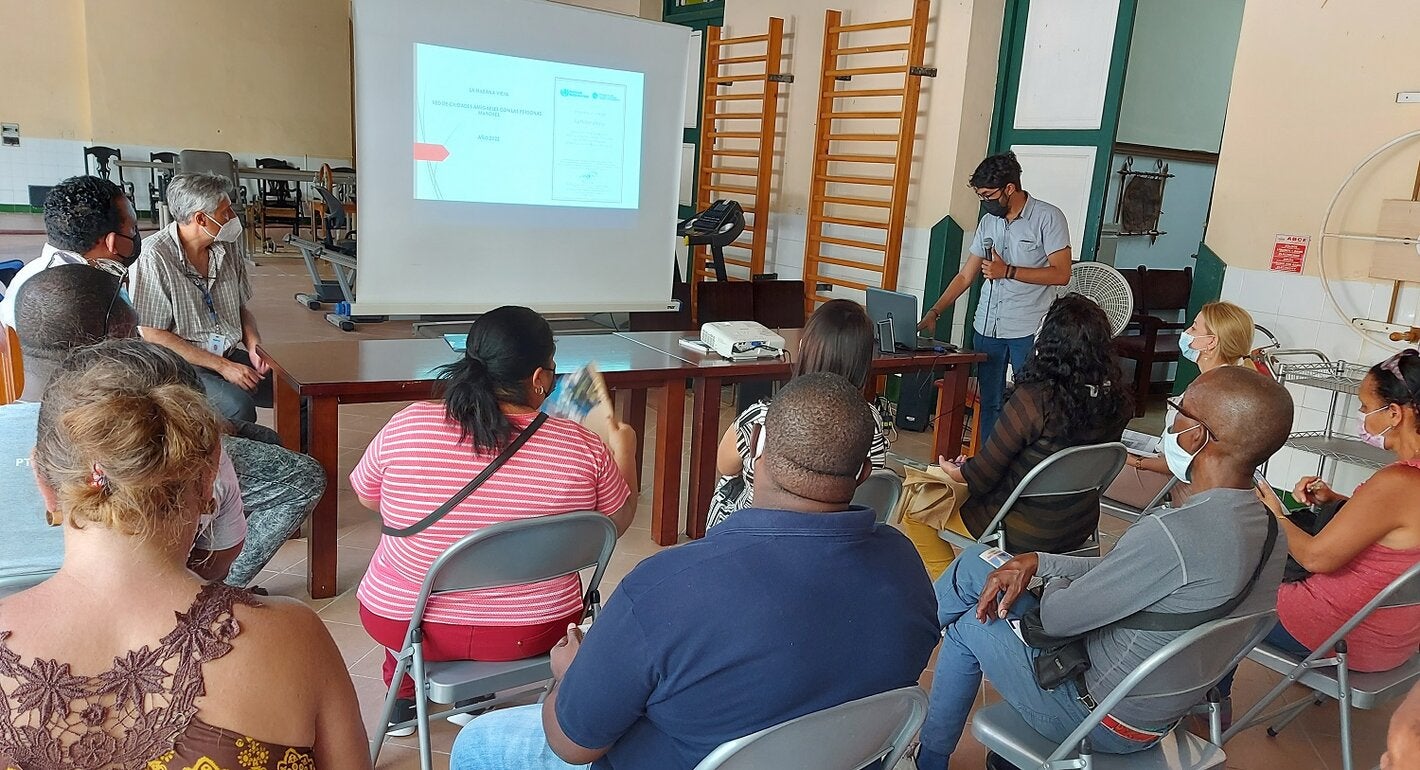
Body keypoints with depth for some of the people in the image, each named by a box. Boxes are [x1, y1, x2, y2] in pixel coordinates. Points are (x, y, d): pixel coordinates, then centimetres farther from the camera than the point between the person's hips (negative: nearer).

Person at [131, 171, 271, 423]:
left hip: (231, 355, 6)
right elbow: (153, 336, -14)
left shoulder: (227, 247, 6)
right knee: (238, 407, -33)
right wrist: (222, 367, -18)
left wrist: (254, 346, -3)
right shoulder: (155, 256, -14)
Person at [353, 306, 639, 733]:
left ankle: (403, 696, 43)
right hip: (533, 633, 0)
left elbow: (365, 496, 2)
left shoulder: (406, 425, -17)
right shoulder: (582, 447, -19)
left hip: (405, 626, 1)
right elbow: (620, 521, -1)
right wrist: (624, 450, 14)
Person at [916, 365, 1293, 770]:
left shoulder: (1172, 533, -35)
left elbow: (1056, 618, -24)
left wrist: (1053, 581, -1)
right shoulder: (1269, 531, -5)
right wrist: (1039, 561, 0)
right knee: (976, 561, 12)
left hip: (1105, 720, -8)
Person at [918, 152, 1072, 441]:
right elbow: (965, 276, 14)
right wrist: (934, 312, 5)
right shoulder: (988, 222, 12)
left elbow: (1061, 274, -11)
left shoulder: (1048, 217, -6)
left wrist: (1008, 271, -15)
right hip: (987, 327, 6)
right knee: (988, 401, 9)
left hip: (1029, 330, -5)